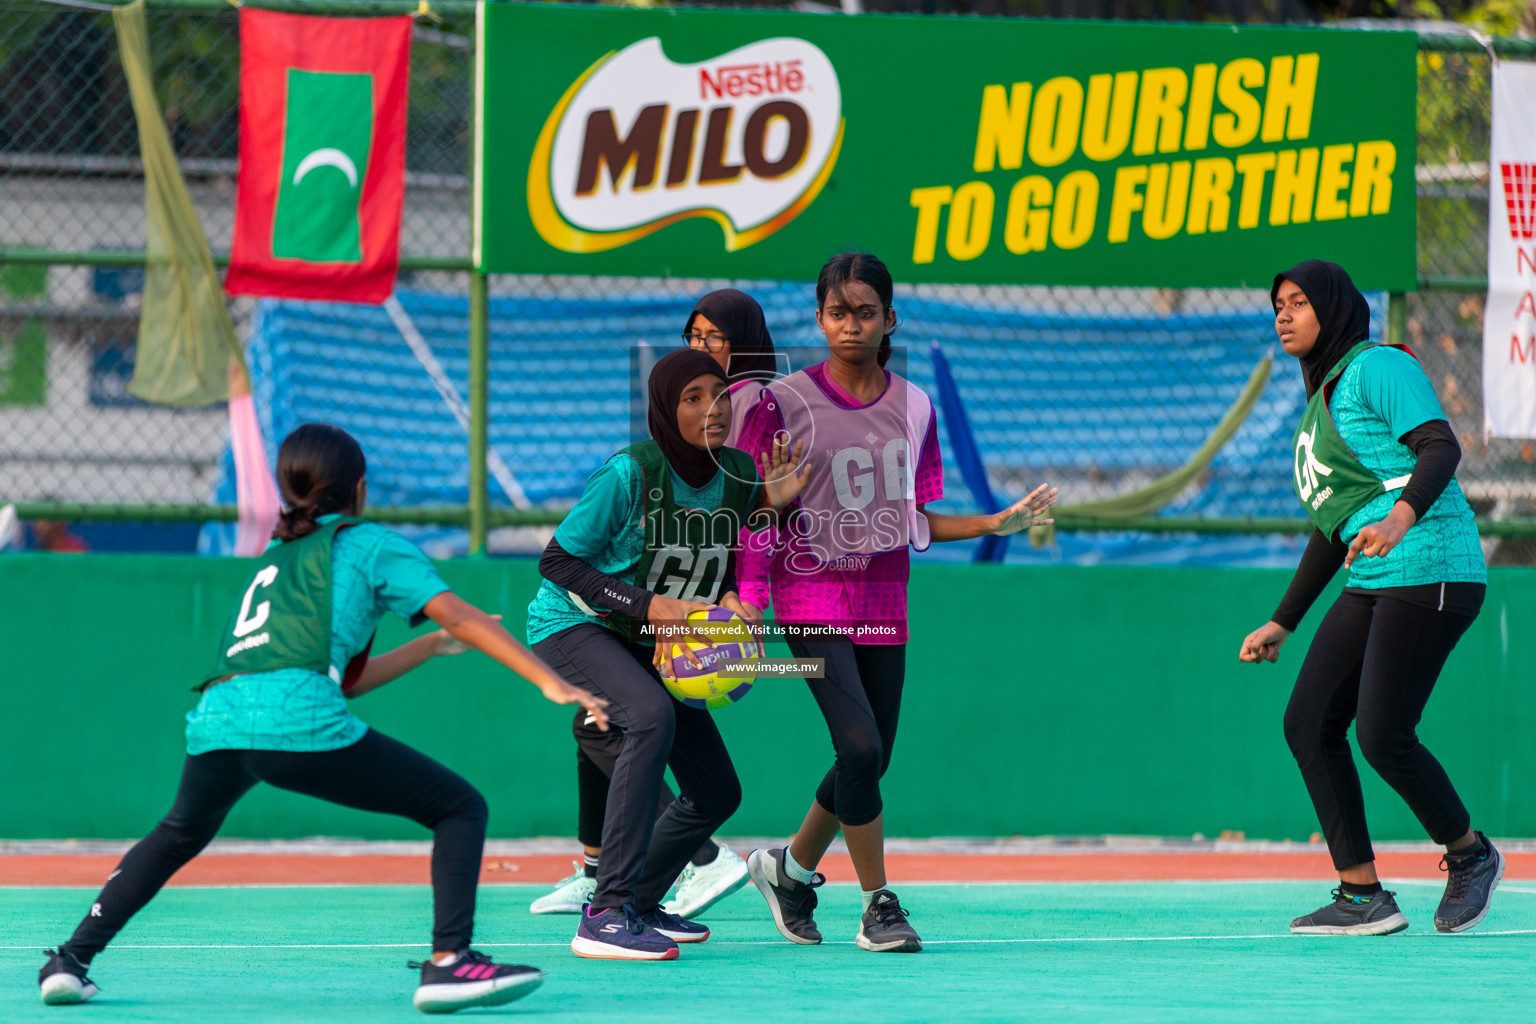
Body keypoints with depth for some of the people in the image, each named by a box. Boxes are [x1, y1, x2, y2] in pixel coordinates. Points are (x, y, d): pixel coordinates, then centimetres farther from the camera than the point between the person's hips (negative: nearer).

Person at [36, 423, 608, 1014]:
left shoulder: (276, 560, 34)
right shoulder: (369, 544, 16)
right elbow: (462, 615, 4)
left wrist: (436, 645, 42)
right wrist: (550, 683, 0)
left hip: (213, 721, 7)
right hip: (296, 721, -6)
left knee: (179, 836, 36)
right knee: (460, 809, 4)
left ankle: (70, 963, 29)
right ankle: (449, 962, -14)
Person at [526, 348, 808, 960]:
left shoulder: (741, 475, -6)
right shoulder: (630, 474, -24)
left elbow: (723, 564, 9)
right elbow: (557, 561, -19)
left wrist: (728, 601, -14)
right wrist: (649, 606, -27)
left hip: (650, 647, 7)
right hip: (572, 627, -7)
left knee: (716, 791, 6)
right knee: (651, 716, -36)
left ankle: (637, 903, 32)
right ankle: (604, 918, -40)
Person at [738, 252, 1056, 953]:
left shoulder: (913, 409, 7)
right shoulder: (785, 402, -4)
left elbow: (911, 522, 15)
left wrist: (999, 523, 7)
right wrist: (745, 609, -11)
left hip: (884, 606, 5)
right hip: (811, 599, -5)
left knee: (870, 760, 6)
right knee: (861, 747, -19)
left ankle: (791, 868, 31)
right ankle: (878, 905, -5)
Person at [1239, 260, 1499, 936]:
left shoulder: (1379, 368, -4)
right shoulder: (1321, 402, 23)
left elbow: (1441, 448, -18)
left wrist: (1401, 516, -36)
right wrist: (1281, 624, 26)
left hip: (1429, 568, -9)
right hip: (1370, 584, 9)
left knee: (1382, 736, -15)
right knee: (1309, 724, -3)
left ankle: (1469, 855, 9)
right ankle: (1363, 897, -1)